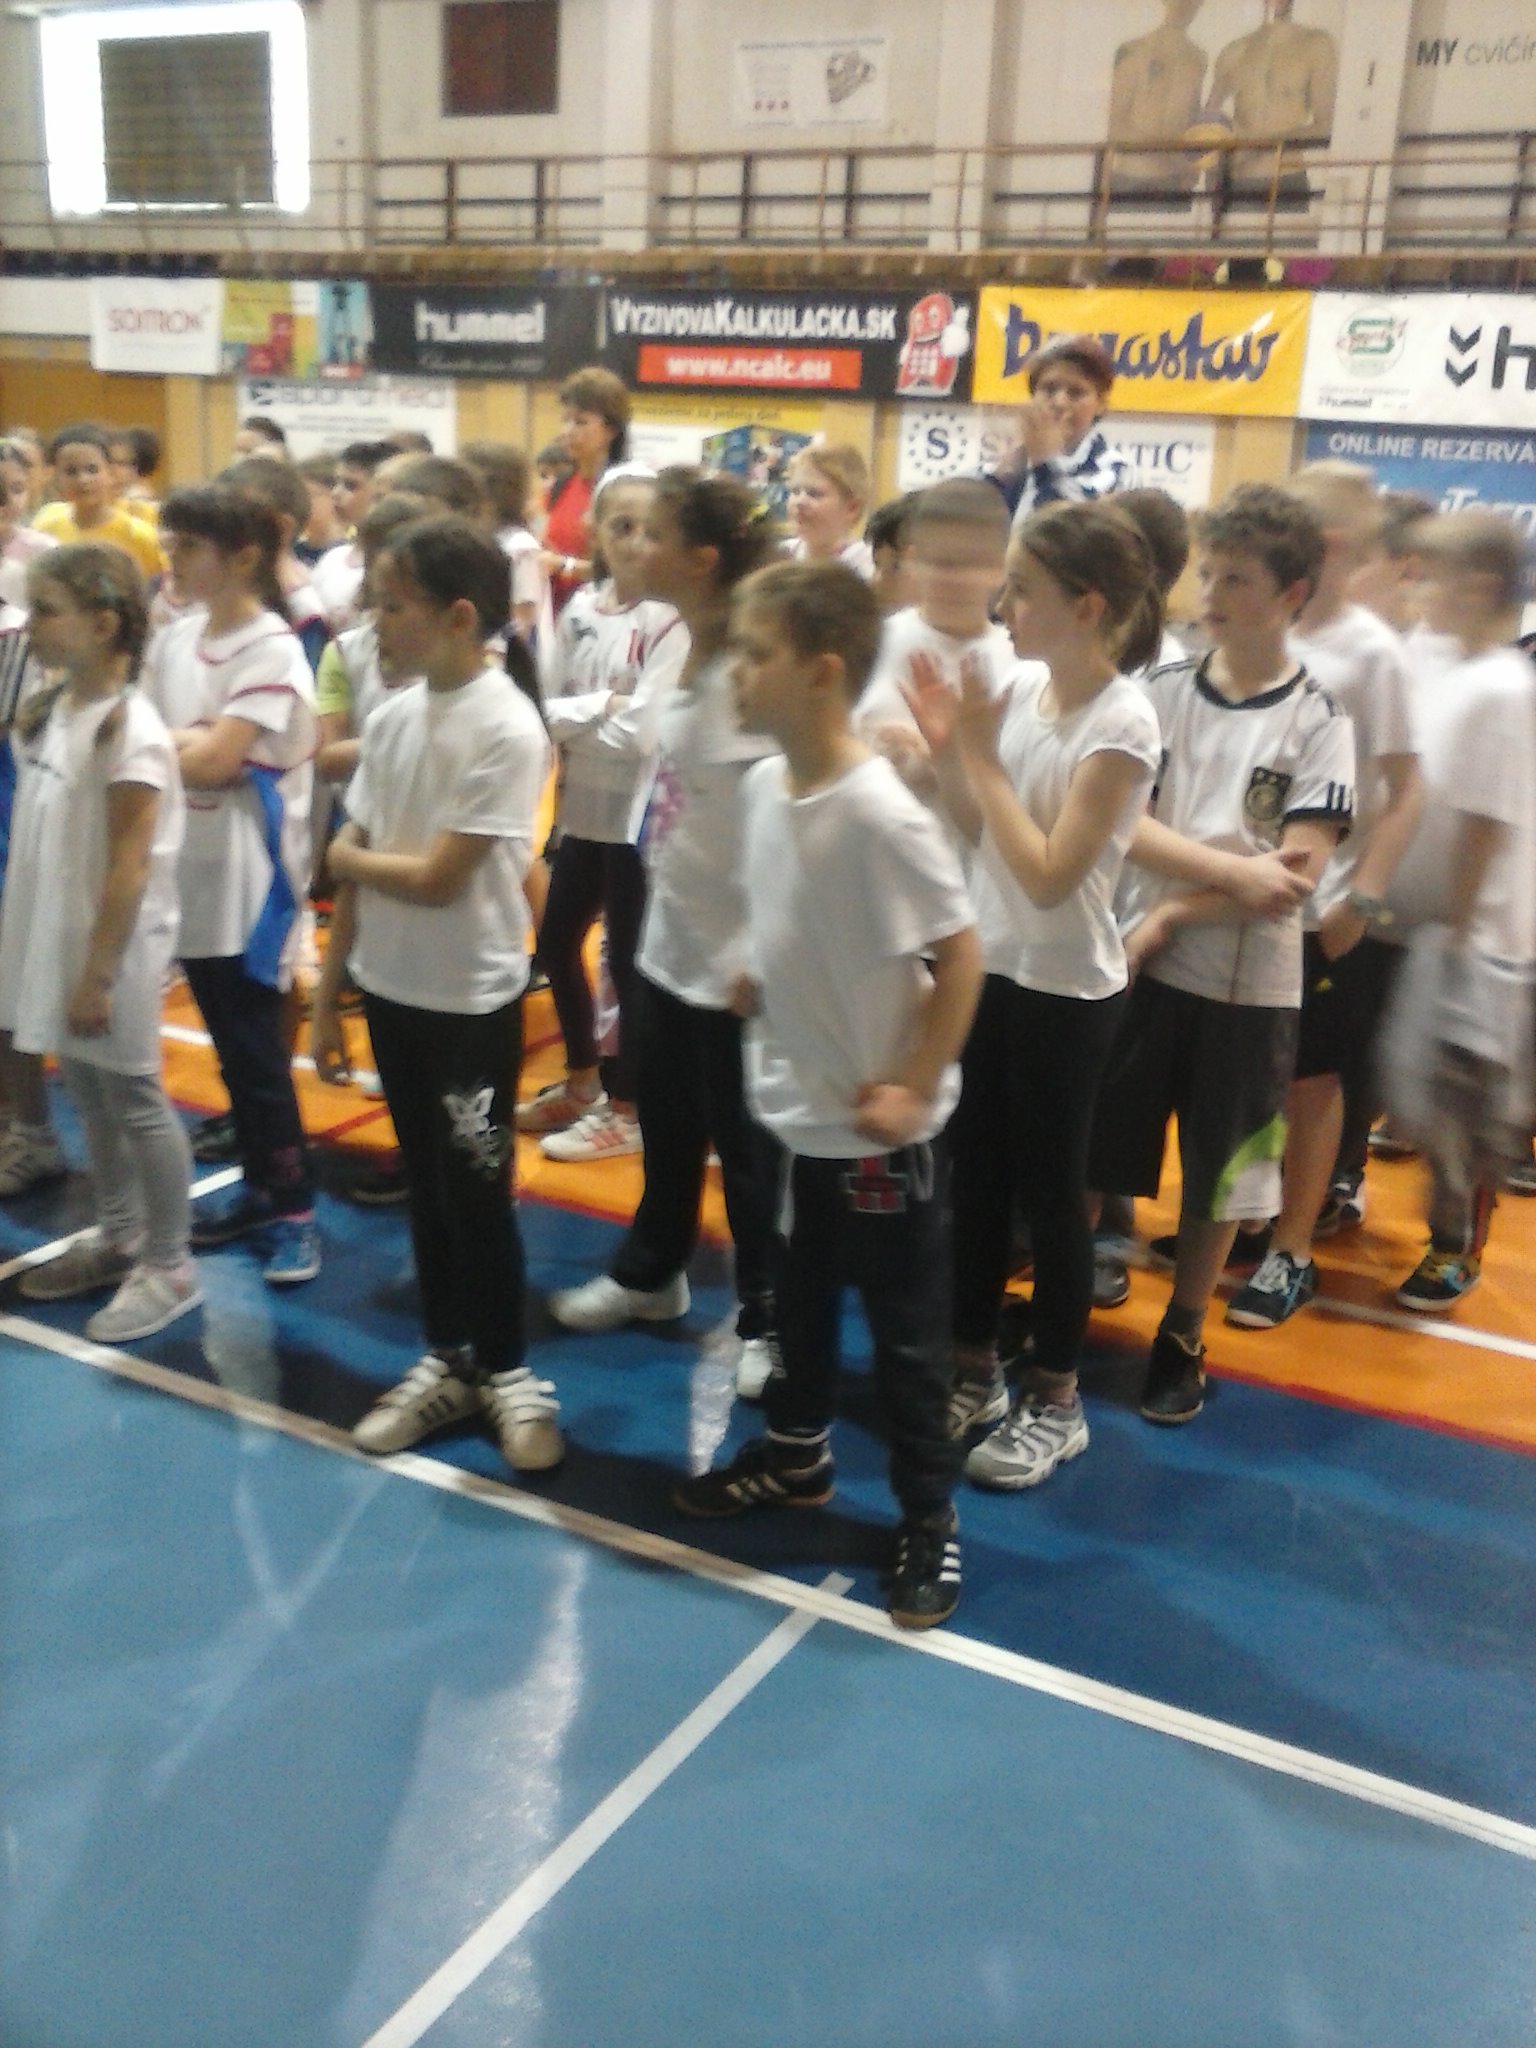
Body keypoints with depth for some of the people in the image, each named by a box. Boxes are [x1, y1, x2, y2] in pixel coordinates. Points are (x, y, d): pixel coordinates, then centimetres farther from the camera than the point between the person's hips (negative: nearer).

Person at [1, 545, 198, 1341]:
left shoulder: (128, 729, -20)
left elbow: (130, 868, -21)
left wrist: (99, 971, -20)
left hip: (112, 951, -8)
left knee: (135, 1100, 2)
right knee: (88, 1095, 18)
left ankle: (169, 1266, 16)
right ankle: (118, 1238, 34)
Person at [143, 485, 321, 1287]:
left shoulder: (271, 648, -13)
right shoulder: (173, 638, 10)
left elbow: (213, 763, -18)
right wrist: (190, 741, -10)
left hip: (250, 876, -7)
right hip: (192, 872, 7)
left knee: (257, 1051, -2)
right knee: (229, 1045, 15)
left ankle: (295, 1209, 10)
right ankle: (260, 1184, 27)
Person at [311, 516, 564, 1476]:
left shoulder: (508, 729, -18)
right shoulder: (392, 718, 3)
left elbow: (436, 879, -20)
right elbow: (360, 873, 7)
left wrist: (345, 855, -4)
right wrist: (329, 991, 9)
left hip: (472, 1000, -6)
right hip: (391, 989, 6)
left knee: (477, 1194, 5)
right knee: (427, 1187, 16)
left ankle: (507, 1371, 24)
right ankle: (448, 1360, 31)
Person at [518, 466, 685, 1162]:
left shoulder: (670, 620, -15)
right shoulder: (581, 608, 5)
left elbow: (643, 732, -22)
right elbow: (549, 708, 3)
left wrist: (576, 716, -10)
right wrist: (601, 706, -15)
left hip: (638, 815, -7)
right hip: (583, 808, 7)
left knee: (628, 961, 4)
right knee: (555, 943, 18)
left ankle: (626, 1111, 20)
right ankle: (582, 1082, 37)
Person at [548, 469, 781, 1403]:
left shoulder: (749, 677, -22)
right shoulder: (684, 653, 5)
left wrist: (760, 956, -21)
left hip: (732, 957, -8)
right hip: (671, 938, 8)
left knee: (746, 1145, 7)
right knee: (665, 1129, 23)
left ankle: (767, 1319, 25)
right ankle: (651, 1273, 43)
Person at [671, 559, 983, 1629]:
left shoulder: (881, 814, -25)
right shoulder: (764, 786, -1)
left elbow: (962, 950, -20)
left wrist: (913, 1090, -17)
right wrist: (761, 985, 5)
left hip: (879, 1126, -7)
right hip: (795, 1106, 8)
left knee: (906, 1330, 9)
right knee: (801, 1299, 25)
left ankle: (930, 1516, 27)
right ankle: (796, 1451, 47)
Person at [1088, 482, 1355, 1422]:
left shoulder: (1318, 723, -6)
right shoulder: (1163, 693, 0)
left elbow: (1302, 872, -14)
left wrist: (1172, 915, -15)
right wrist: (1237, 872, -21)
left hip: (1250, 983, -1)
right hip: (1142, 964, 2)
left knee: (1219, 1174, 12)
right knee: (1092, 1154, 9)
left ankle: (1183, 1339, 29)